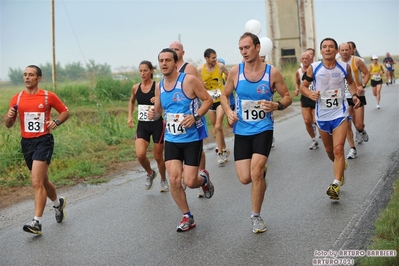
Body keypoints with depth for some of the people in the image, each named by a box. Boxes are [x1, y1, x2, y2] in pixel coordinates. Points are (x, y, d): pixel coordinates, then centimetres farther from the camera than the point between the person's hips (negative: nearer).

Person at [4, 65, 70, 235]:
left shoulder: (48, 96, -4)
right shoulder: (17, 98, 5)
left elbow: (65, 112, 8)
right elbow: (8, 125, 9)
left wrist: (56, 122, -12)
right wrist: (9, 117, -14)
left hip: (43, 140, -5)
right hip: (26, 142, 5)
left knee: (37, 182, -15)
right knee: (42, 181, 18)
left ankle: (37, 222, -12)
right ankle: (58, 203, 45)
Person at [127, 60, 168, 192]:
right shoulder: (135, 87, 3)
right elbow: (132, 101, 23)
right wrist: (130, 116, 12)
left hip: (157, 124, -3)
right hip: (142, 125, 3)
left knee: (158, 156, 7)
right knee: (140, 154, -14)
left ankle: (163, 180, 33)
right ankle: (150, 173, 17)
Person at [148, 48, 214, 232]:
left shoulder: (189, 80, -13)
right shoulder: (159, 86, 5)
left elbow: (208, 100, -8)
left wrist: (195, 116, -23)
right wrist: (153, 115, -8)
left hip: (192, 138, -5)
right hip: (171, 139, 5)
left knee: (190, 182, -6)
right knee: (174, 180, -5)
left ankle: (204, 179, 32)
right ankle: (187, 217, 14)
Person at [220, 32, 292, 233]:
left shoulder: (272, 72, -7)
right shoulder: (235, 71, -3)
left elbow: (287, 97, 2)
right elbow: (224, 95, 10)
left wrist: (276, 106, -19)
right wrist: (228, 112, -9)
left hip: (263, 128, -2)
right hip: (241, 131, 2)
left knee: (256, 173, -16)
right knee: (245, 178, -2)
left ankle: (256, 216, 5)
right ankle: (261, 170, 37)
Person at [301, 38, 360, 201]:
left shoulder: (345, 67, -3)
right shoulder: (313, 68, -7)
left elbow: (350, 82, 16)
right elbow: (303, 86, 2)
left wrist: (354, 95, -2)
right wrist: (310, 94, -19)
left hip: (340, 113, -2)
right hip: (322, 115, 2)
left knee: (338, 149, -14)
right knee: (329, 150, 16)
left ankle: (336, 184, -14)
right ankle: (341, 167, 46)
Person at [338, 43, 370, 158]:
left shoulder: (357, 61, -9)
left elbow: (367, 74, -3)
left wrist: (362, 86, -18)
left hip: (358, 96, -2)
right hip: (344, 97, 3)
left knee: (359, 125, -5)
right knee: (347, 125, -1)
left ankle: (361, 131, 32)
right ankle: (352, 149, 10)